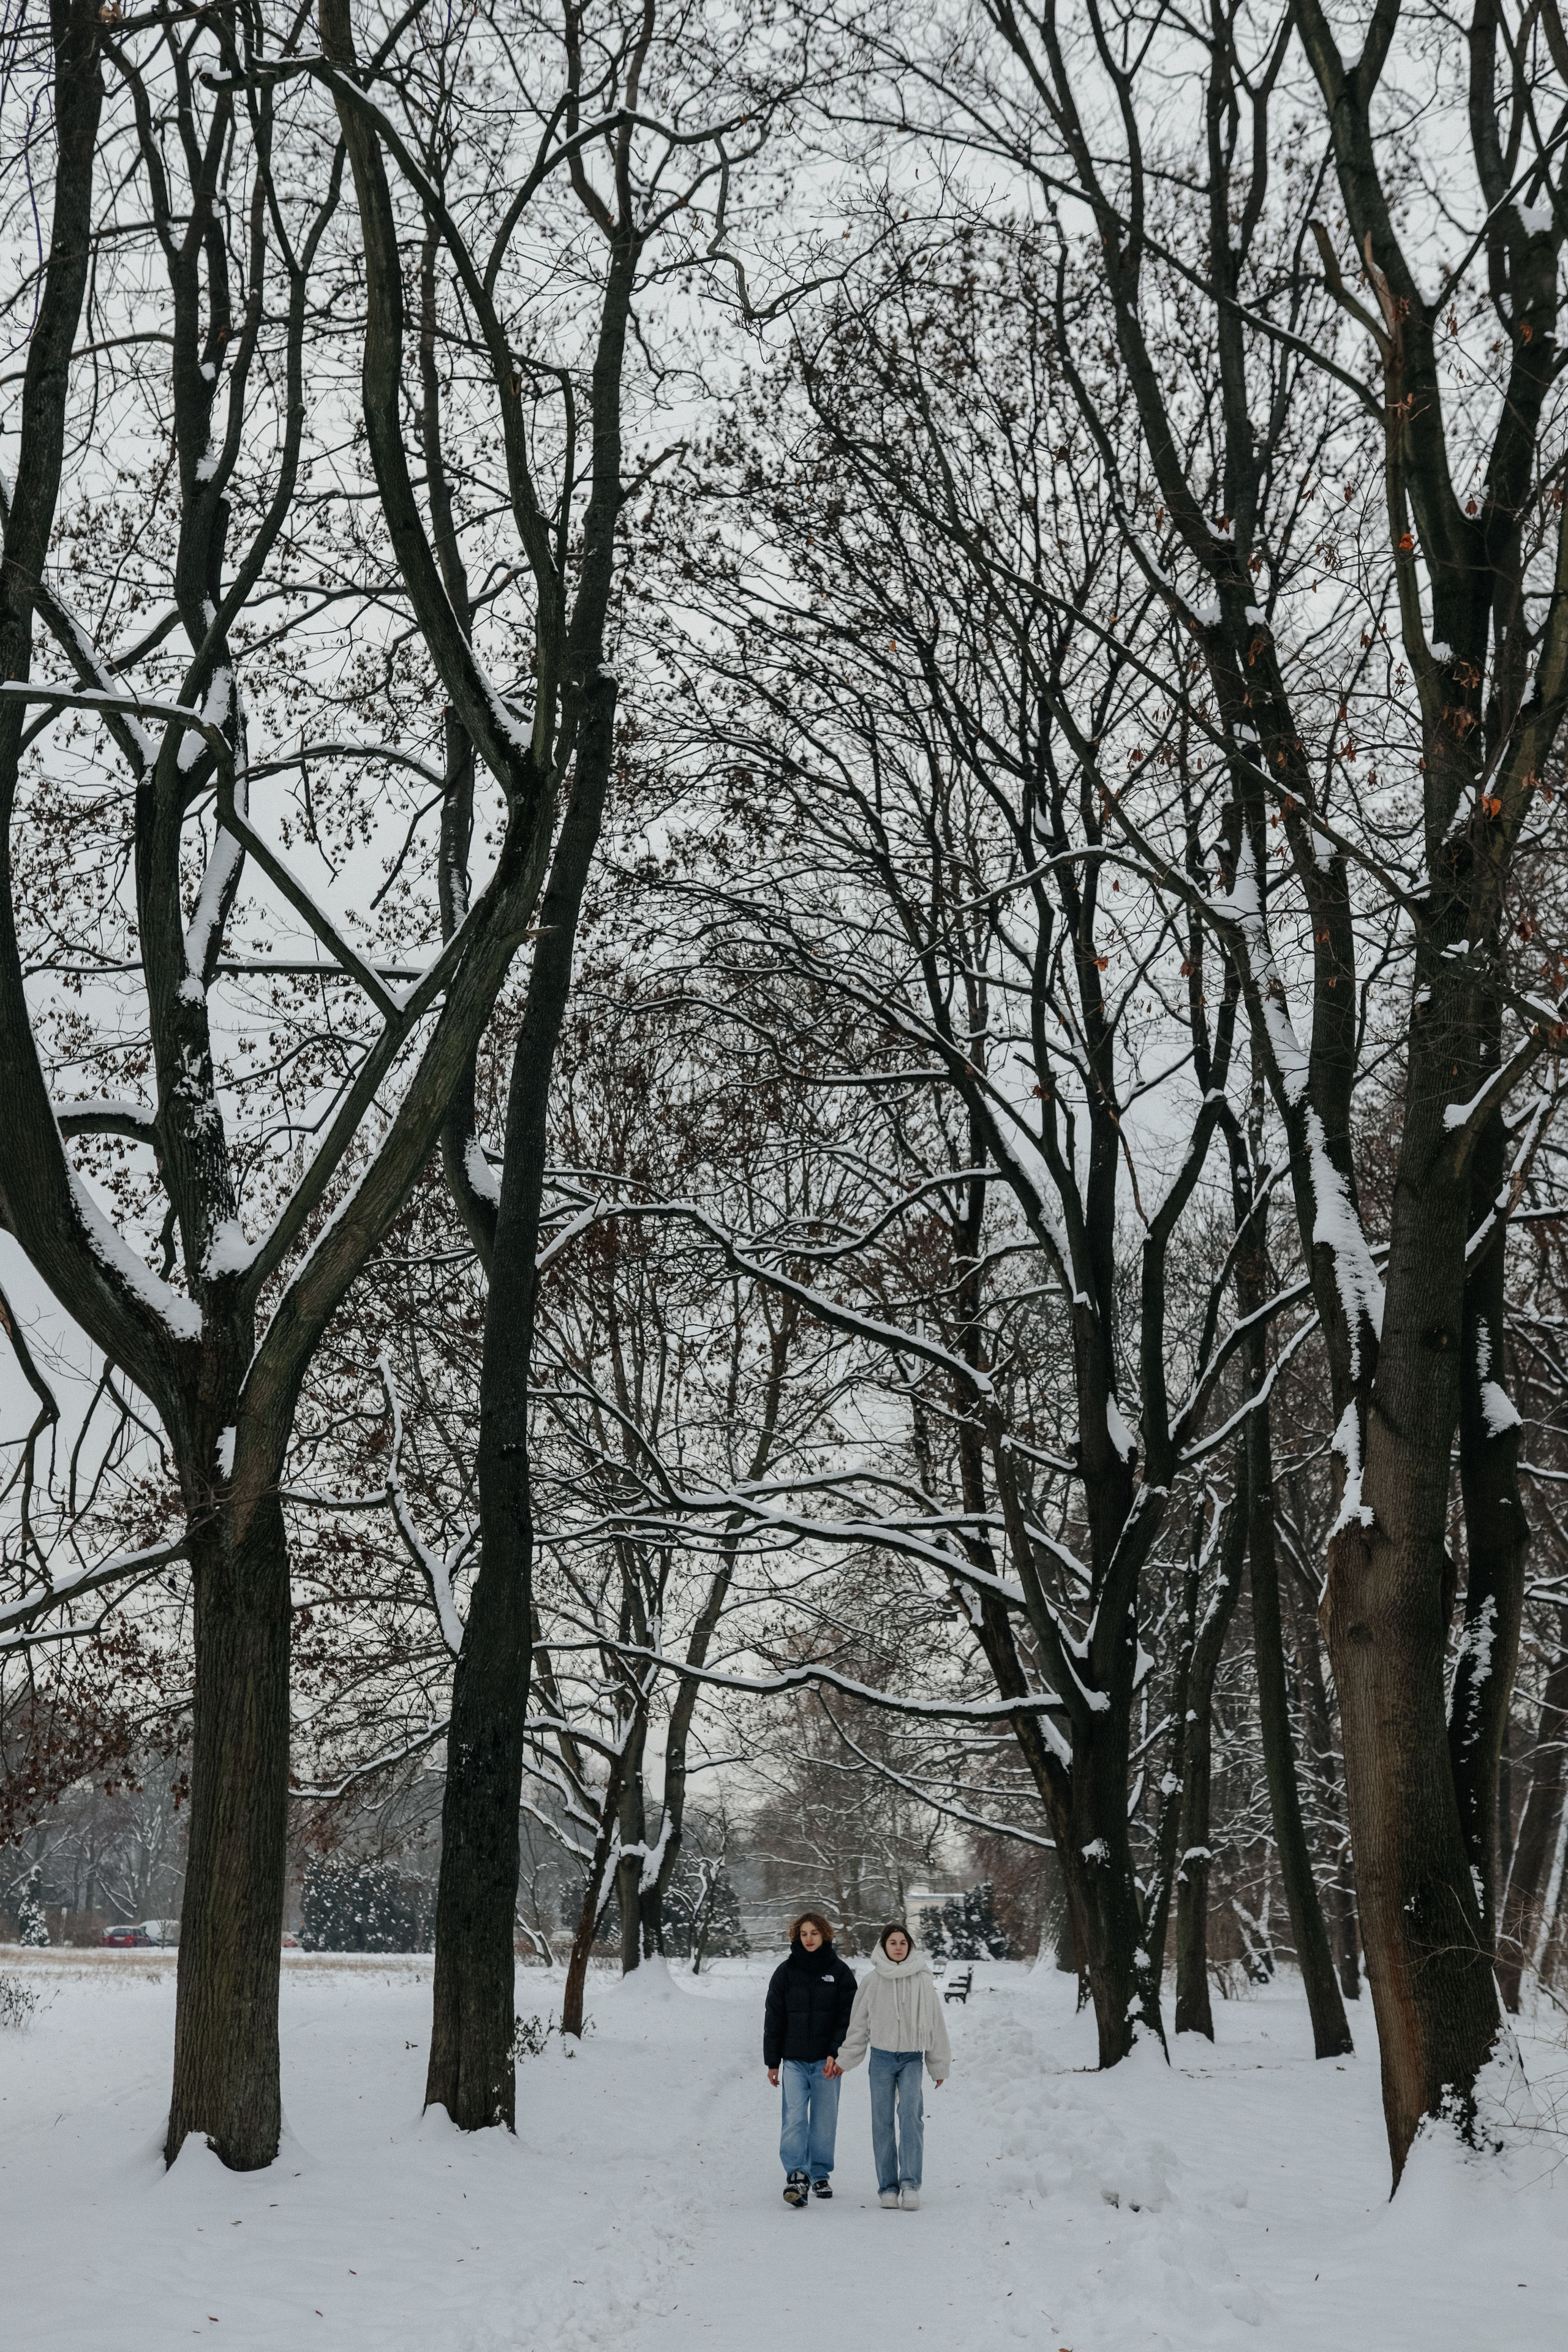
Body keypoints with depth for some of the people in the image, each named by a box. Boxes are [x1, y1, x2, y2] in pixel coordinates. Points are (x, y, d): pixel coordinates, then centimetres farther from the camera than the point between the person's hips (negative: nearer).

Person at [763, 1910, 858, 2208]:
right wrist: (772, 2061, 5)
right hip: (794, 2060, 0)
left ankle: (821, 2175, 19)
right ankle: (796, 2176, -18)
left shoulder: (839, 1972, 2)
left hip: (826, 2061, 0)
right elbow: (774, 2019, 8)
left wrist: (837, 2054, -12)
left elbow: (848, 2018, -1)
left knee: (825, 2120, 5)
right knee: (794, 2118, -13)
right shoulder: (785, 1972, 4)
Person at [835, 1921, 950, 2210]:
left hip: (912, 2058, -1)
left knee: (911, 2115, -16)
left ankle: (910, 2184, -17)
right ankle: (888, 2187, 9)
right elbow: (859, 2024, 9)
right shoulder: (871, 1982, 2)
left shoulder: (922, 1980, 0)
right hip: (882, 2058, 1)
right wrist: (845, 2061, 8)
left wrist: (940, 2065, 9)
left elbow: (935, 2023, 7)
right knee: (883, 2121, 2)